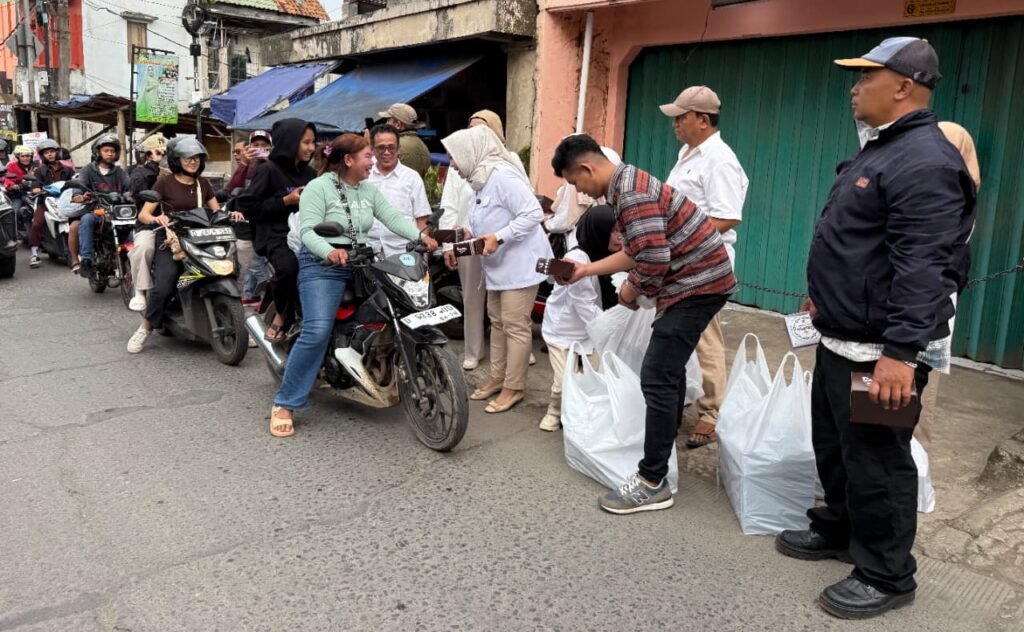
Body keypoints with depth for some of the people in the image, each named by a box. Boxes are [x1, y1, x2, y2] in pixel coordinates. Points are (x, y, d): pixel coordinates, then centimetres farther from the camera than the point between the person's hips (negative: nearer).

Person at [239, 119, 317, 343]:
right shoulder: (268, 170, 0)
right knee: (289, 267, -37)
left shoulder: (310, 173, 19)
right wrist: (286, 201, -10)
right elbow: (248, 206, -5)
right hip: (275, 235, -6)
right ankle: (283, 314, -6)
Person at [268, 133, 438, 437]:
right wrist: (330, 252, -36)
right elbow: (308, 230, -17)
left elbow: (393, 218, 4)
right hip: (322, 266, -7)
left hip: (359, 264, 8)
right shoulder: (319, 187, -8)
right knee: (317, 332, -21)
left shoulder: (369, 190, 13)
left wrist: (420, 236, -14)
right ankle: (284, 404, -11)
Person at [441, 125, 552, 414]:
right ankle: (497, 377, 29)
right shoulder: (482, 179, 11)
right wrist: (472, 235, 3)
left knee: (516, 326, -2)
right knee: (497, 322, 17)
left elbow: (533, 213, -26)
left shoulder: (501, 175, -21)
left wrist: (497, 237, -26)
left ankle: (514, 388, 8)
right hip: (499, 264, 11)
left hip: (519, 262, -10)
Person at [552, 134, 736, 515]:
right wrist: (586, 270, 15)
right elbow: (637, 250, 17)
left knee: (657, 379, -11)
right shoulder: (627, 184, 13)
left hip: (696, 283, -11)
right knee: (669, 370, 20)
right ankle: (663, 451, 35)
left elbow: (654, 260, -27)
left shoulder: (631, 195, -22)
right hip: (697, 279, 11)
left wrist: (630, 290, -8)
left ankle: (653, 483, -4)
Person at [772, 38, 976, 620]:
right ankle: (839, 530, 41)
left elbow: (921, 268, -28)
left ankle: (887, 576, 18)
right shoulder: (882, 149, 14)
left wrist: (900, 353, -32)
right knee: (834, 446, 22)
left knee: (876, 461, 1)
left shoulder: (924, 161, -20)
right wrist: (826, 294, 29)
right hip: (842, 339, 11)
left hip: (880, 350, -11)